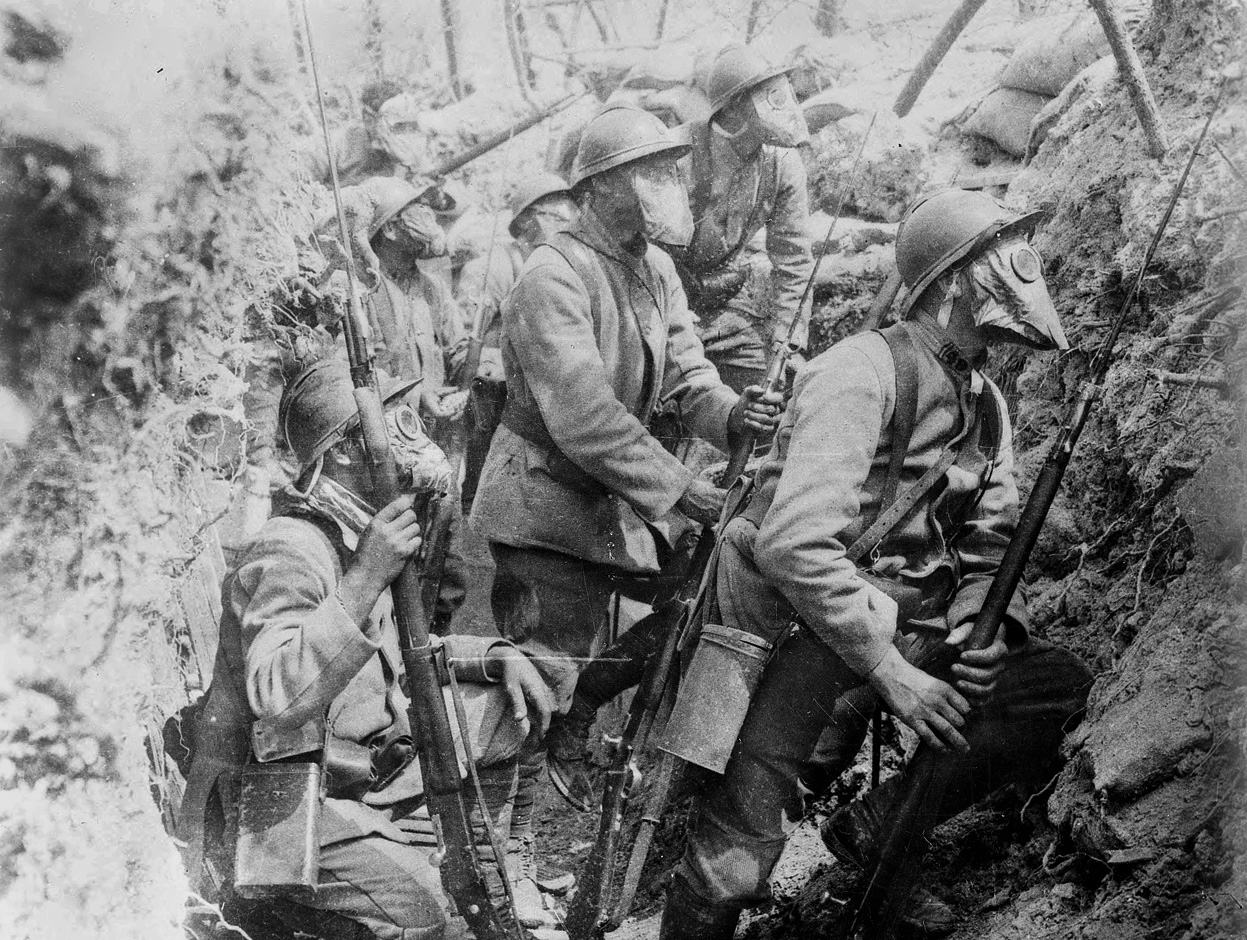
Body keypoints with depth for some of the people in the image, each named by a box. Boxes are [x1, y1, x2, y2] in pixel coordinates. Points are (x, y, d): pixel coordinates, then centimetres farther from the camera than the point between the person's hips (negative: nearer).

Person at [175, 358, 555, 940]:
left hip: (362, 761, 9)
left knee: (501, 709, 9)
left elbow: (396, 651, 20)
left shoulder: (365, 533, 5)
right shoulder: (288, 553, -25)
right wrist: (362, 581, -45)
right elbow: (274, 698, -39)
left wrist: (495, 657, 5)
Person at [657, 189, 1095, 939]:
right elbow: (794, 542, -27)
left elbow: (992, 545, 11)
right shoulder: (864, 372, -17)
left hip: (903, 626, 8)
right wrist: (888, 670, -24)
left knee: (1062, 686, -2)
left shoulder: (987, 403, 10)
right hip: (804, 627, -8)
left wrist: (978, 628, -10)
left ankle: (878, 829, 3)